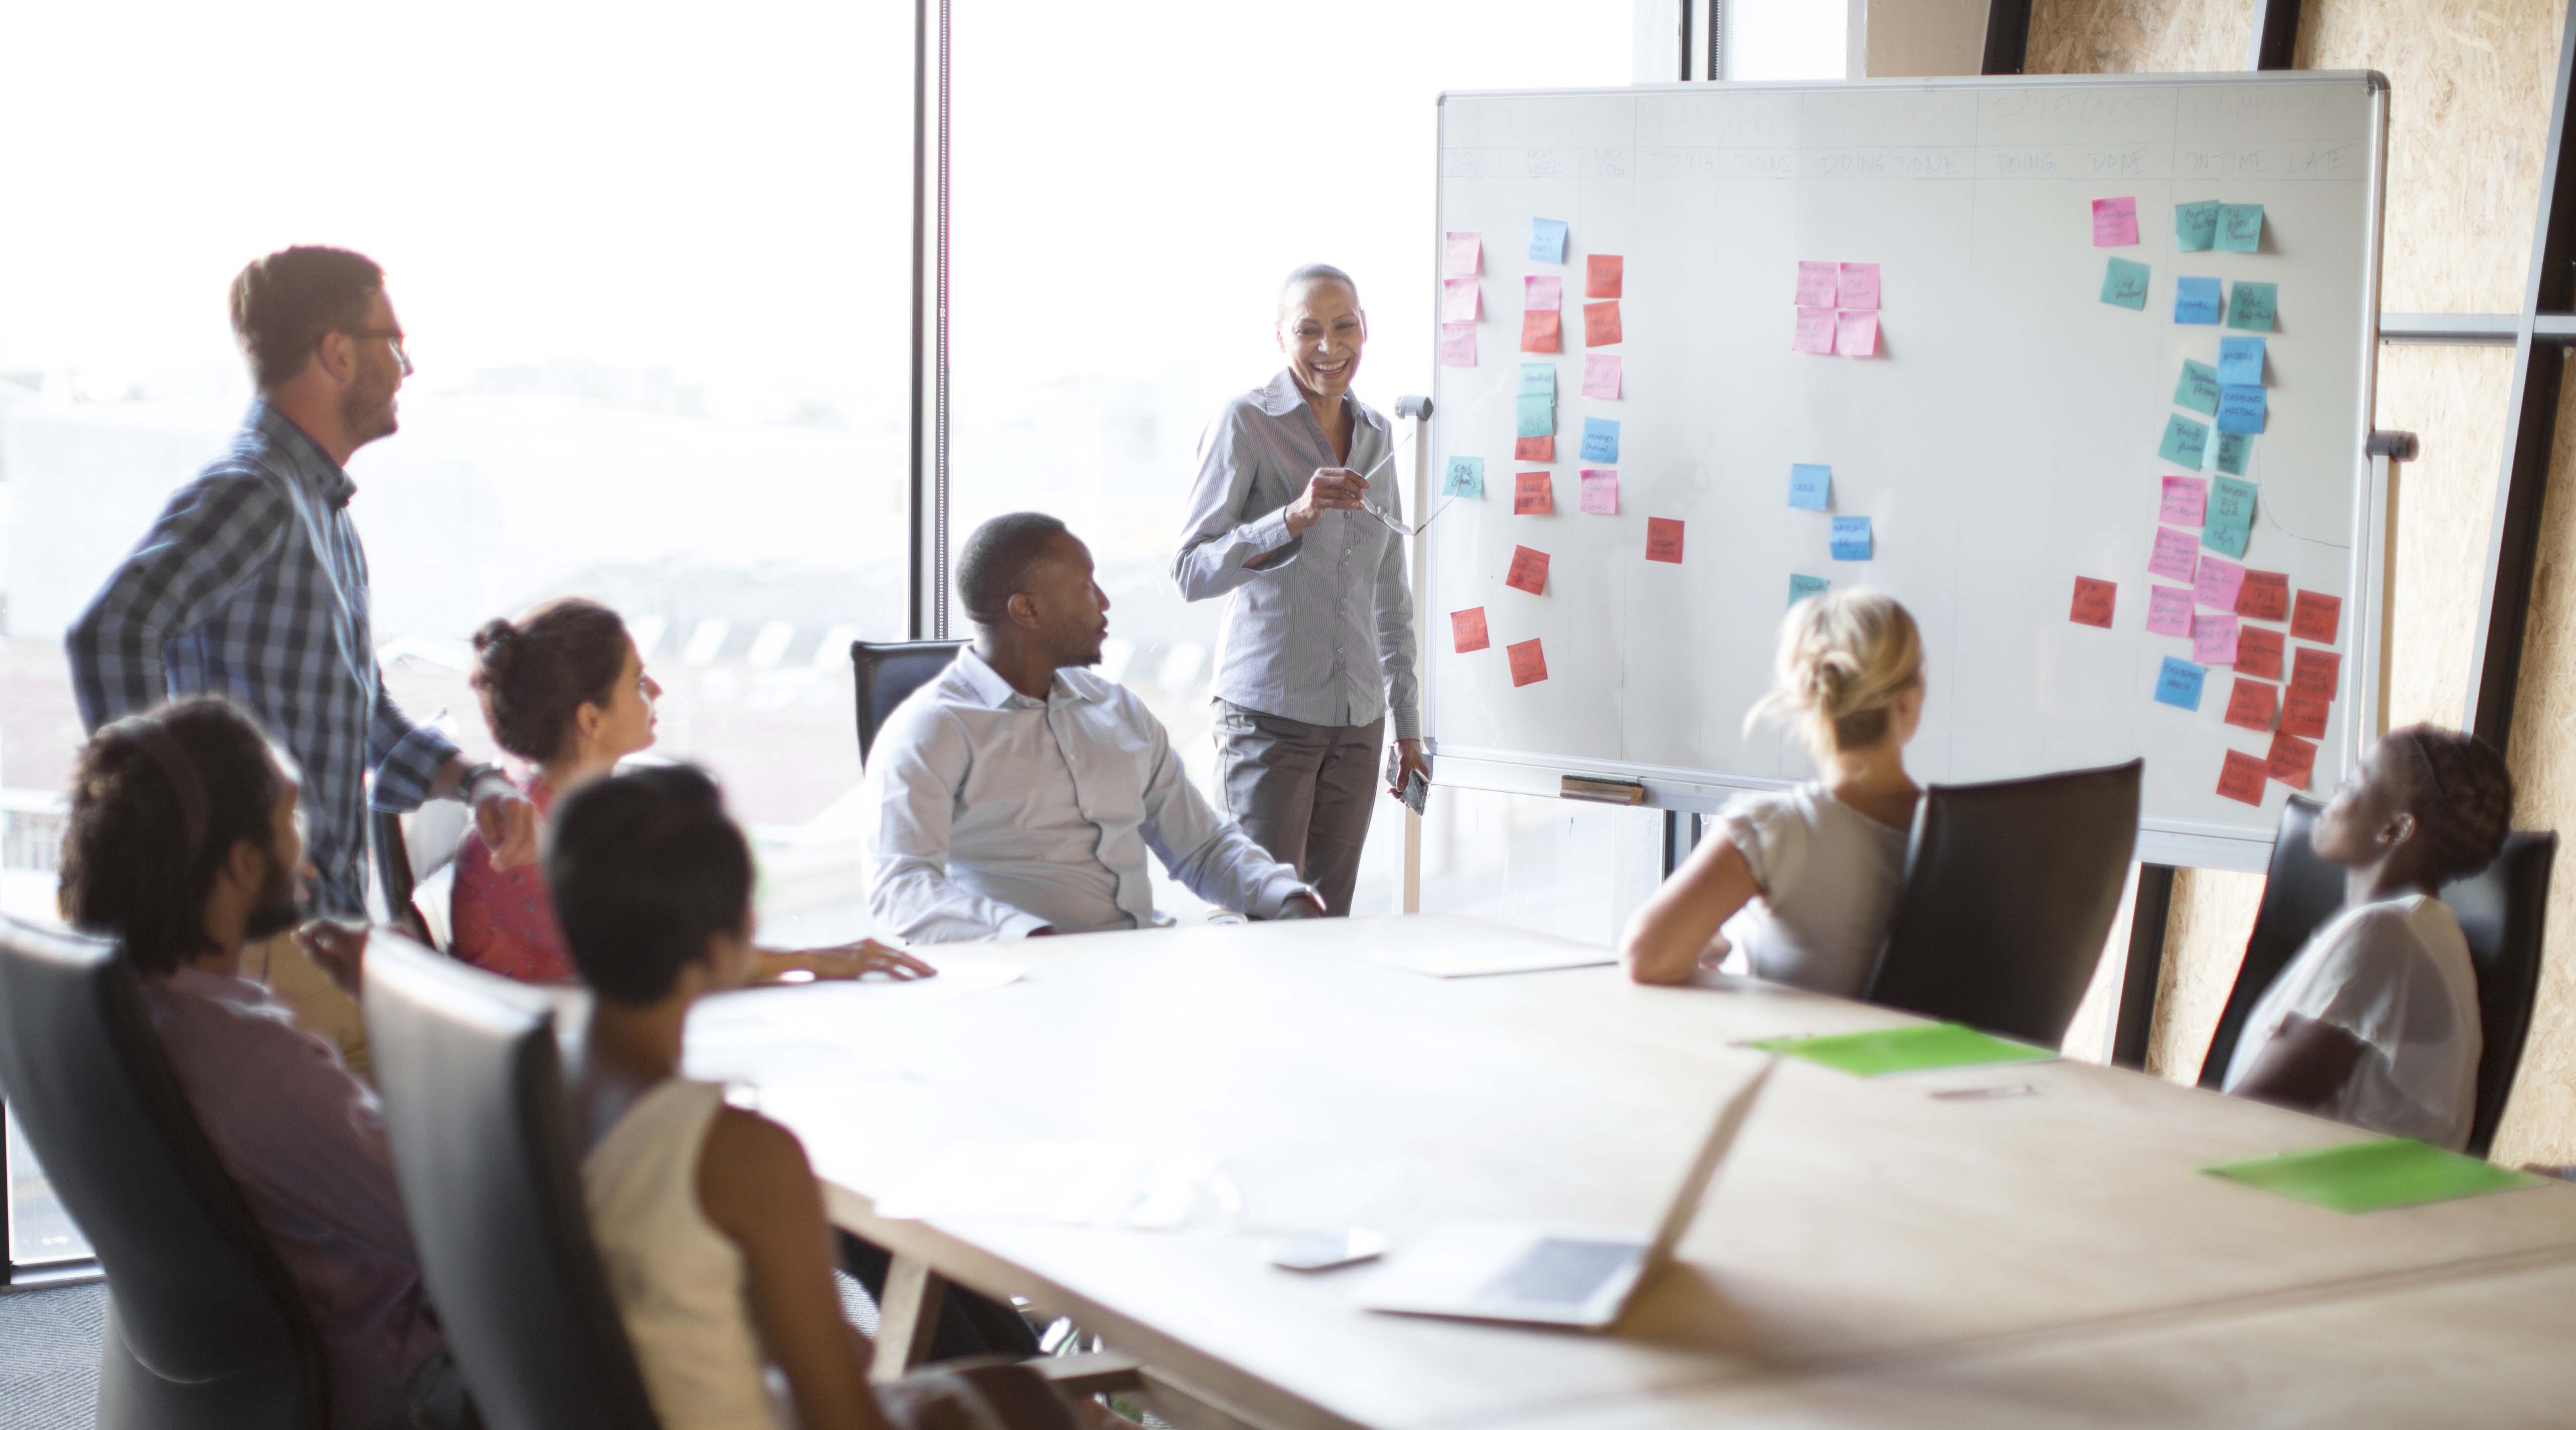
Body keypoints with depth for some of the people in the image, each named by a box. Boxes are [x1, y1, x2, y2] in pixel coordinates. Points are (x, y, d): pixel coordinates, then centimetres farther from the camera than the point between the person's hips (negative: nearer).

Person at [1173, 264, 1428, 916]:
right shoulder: (1247, 422, -6)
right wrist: (1296, 515, -26)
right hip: (1269, 713, -5)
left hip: (1357, 717, 5)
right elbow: (1192, 571, -13)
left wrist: (1407, 725, 19)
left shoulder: (1375, 432, 12)